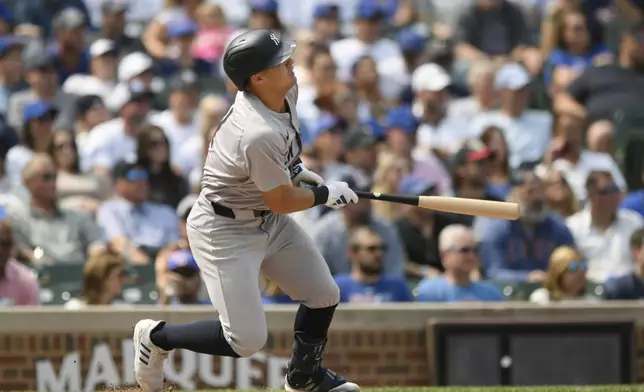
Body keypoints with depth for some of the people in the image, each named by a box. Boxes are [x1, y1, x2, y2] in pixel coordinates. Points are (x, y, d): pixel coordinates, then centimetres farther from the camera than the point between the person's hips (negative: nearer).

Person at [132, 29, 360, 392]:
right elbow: (282, 201, -22)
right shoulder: (259, 136, -36)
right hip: (226, 230, -9)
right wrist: (327, 194, -8)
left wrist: (294, 167, 7)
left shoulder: (287, 89, -9)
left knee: (325, 297, 12)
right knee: (247, 341, -9)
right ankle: (156, 337, 13)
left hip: (269, 222, 9)